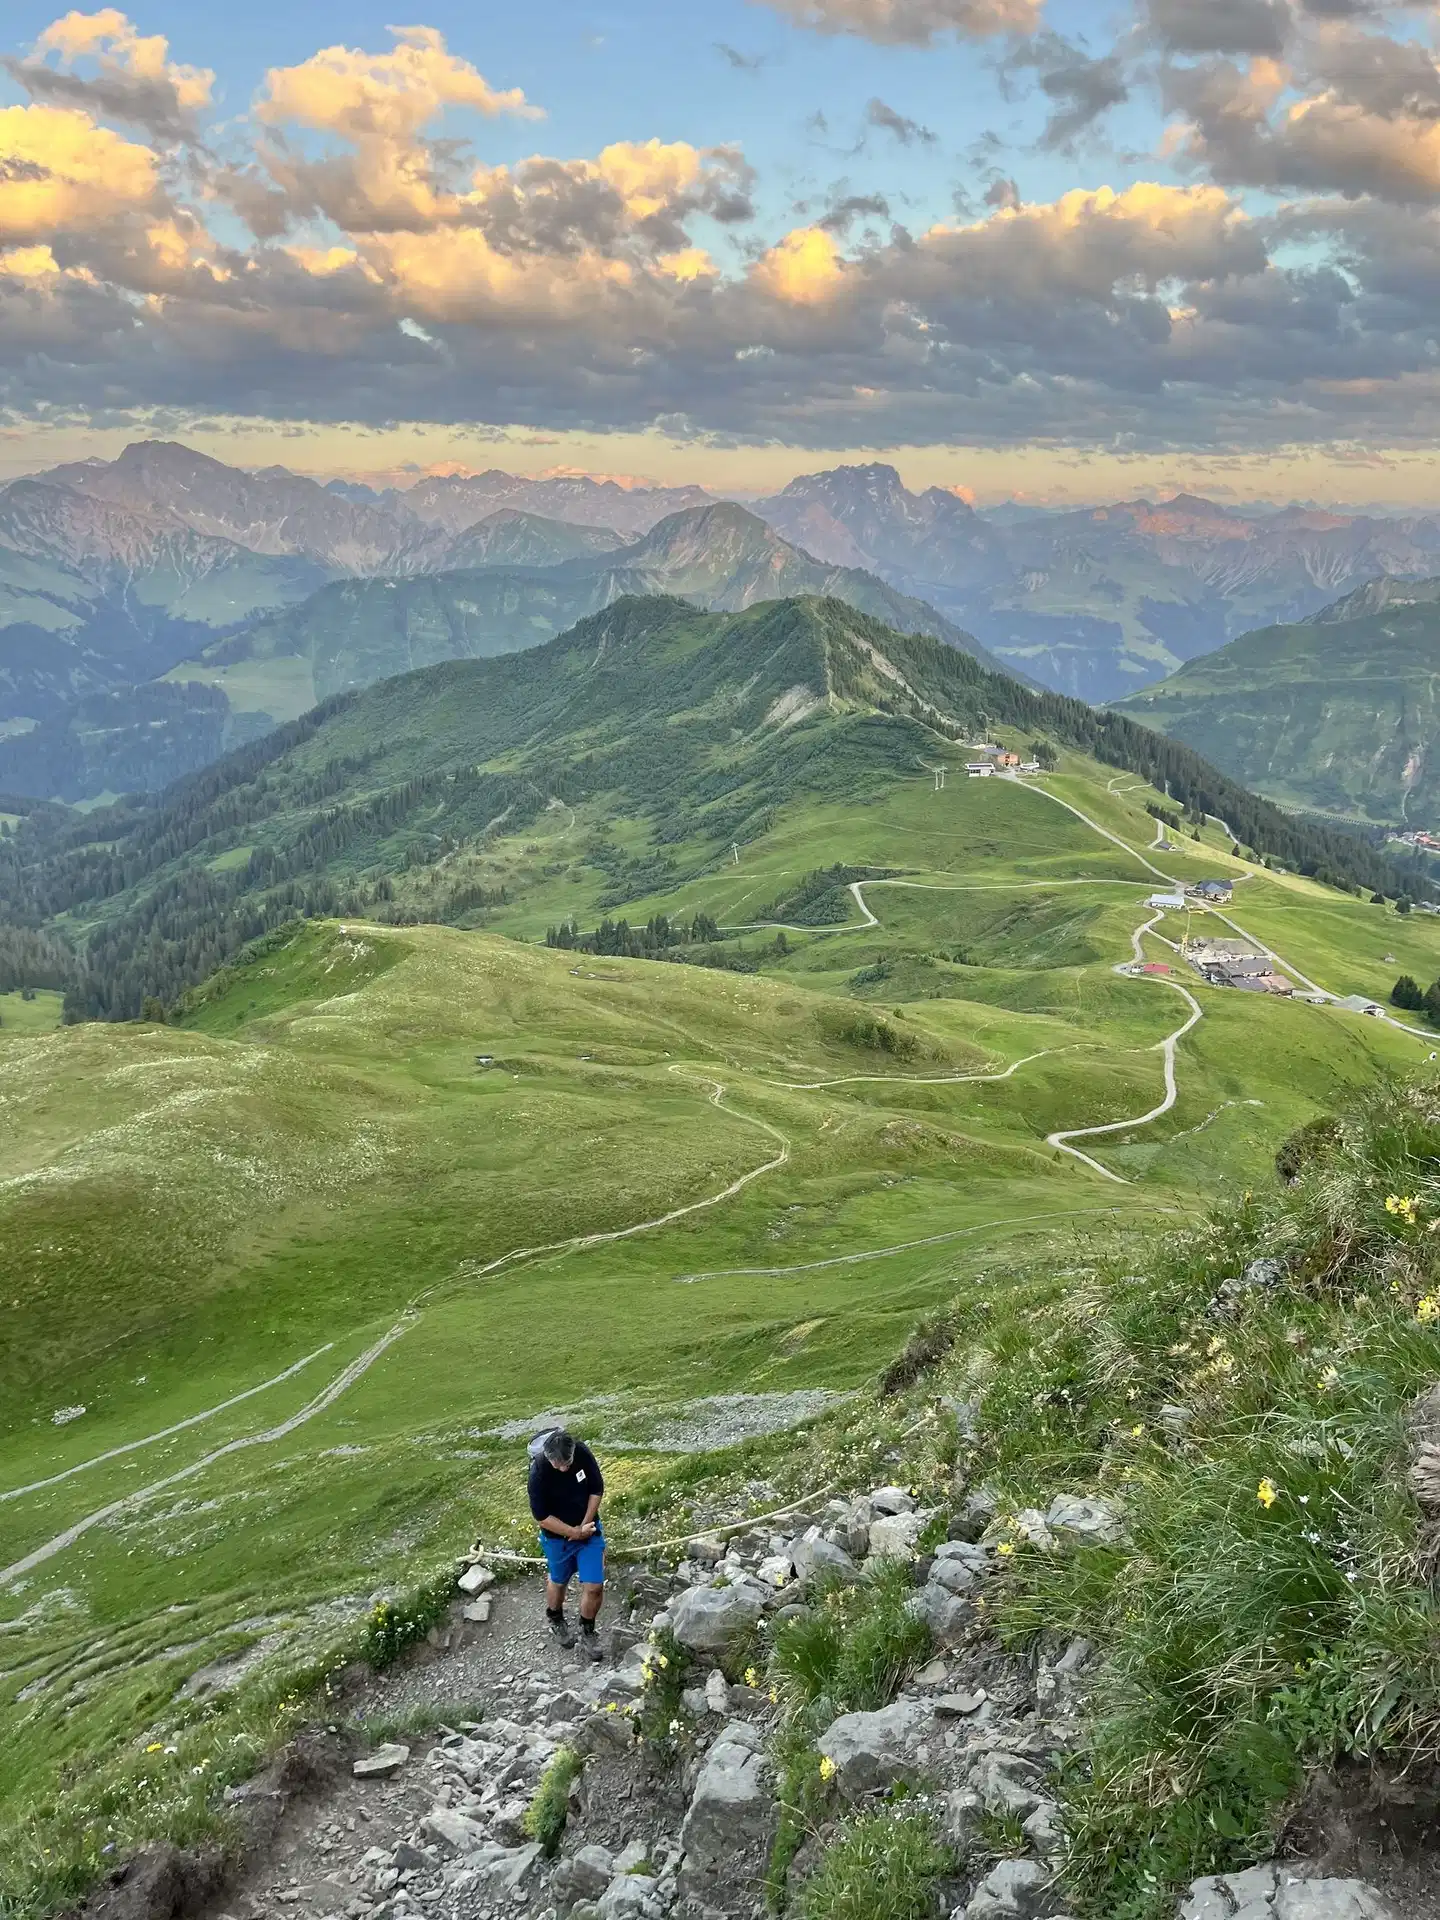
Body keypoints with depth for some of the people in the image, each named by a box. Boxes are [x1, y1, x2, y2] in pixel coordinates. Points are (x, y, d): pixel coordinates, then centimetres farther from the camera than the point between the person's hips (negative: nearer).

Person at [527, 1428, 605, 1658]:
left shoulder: (582, 1453, -22)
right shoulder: (539, 1473, -31)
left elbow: (596, 1489, -8)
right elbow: (541, 1518, -22)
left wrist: (585, 1525, -14)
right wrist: (574, 1532, -19)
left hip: (589, 1529, 2)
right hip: (558, 1536, -2)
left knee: (594, 1587, 1)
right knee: (558, 1582, 21)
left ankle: (587, 1631, 27)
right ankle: (555, 1620, 52)